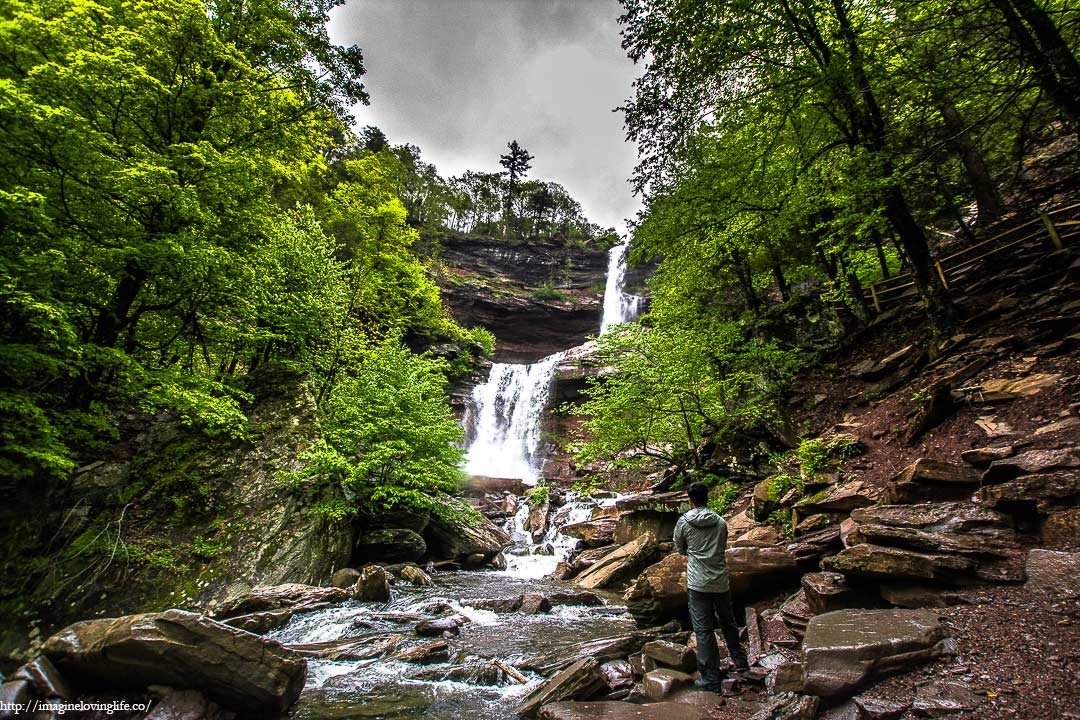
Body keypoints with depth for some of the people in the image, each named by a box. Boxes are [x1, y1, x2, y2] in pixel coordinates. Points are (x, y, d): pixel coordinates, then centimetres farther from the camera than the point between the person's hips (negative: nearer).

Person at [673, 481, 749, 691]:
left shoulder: (684, 522, -7)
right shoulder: (721, 522, 0)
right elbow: (723, 548, 14)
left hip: (698, 584, -3)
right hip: (721, 581, 4)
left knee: (704, 630, 3)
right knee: (728, 622, 25)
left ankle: (711, 679, 8)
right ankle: (740, 661, 39)